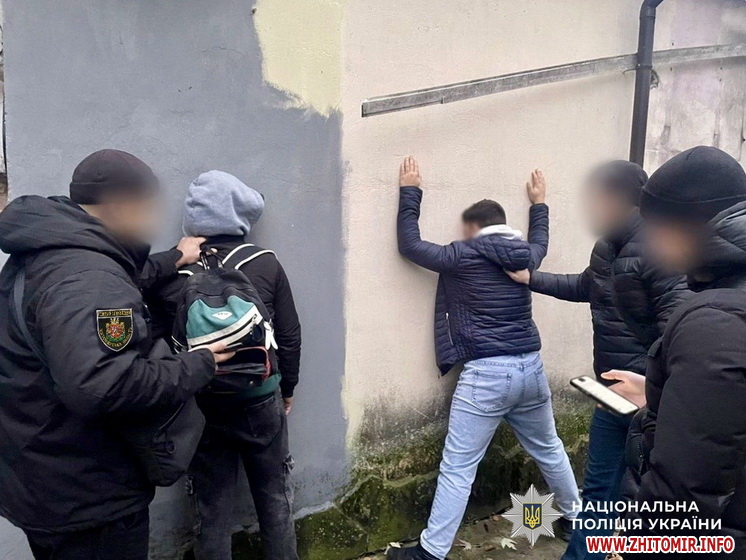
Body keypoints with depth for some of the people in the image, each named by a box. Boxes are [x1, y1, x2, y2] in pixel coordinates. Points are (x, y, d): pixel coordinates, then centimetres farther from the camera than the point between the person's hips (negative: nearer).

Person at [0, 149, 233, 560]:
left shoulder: (38, 256, 6)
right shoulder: (85, 280, -29)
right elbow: (100, 385, -40)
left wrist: (171, 261, 17)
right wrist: (197, 368, -28)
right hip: (88, 500, -10)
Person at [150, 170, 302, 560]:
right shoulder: (266, 264, -8)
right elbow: (289, 336, -3)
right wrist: (287, 388, 11)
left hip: (202, 408, 0)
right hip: (262, 403, 0)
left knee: (213, 507, 15)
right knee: (275, 499, 19)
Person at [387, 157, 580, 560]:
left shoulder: (463, 257, -8)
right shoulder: (524, 255, 8)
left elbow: (409, 244, -1)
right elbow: (539, 240, 32)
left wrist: (410, 192, 7)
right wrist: (539, 203, 47)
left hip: (486, 374, -6)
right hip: (530, 368, 6)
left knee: (457, 468, 0)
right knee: (549, 449, 27)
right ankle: (577, 516, 46)